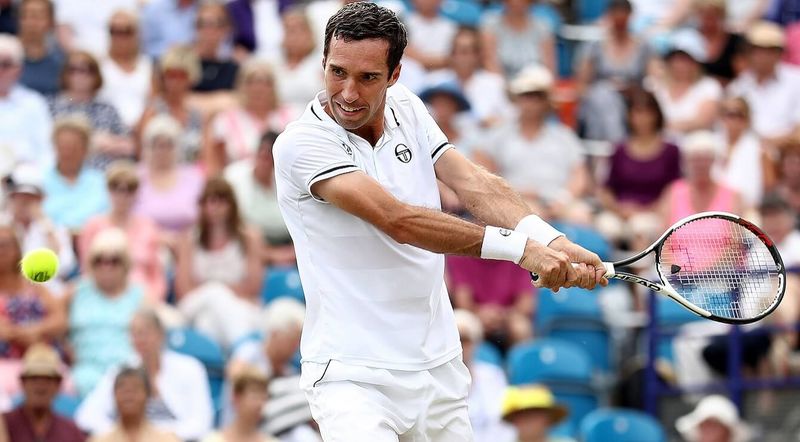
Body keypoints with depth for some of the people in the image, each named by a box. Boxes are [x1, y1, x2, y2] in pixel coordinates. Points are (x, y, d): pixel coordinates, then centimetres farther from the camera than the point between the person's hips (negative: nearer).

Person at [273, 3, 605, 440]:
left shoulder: (407, 109, 6)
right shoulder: (301, 144, -14)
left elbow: (474, 184, -5)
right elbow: (398, 221, -23)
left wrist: (552, 241, -23)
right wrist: (521, 247, -27)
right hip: (353, 374, -6)